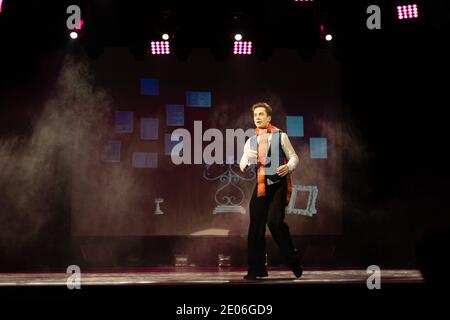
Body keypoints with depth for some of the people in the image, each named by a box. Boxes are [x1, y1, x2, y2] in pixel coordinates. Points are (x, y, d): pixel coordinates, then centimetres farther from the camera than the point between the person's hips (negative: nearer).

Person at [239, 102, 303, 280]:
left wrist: (288, 167, -19)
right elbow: (242, 166, 12)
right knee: (256, 226, 1)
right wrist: (248, 160, -10)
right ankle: (256, 269, 10)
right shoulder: (251, 141, 13)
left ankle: (293, 260, 2)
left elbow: (294, 157, 3)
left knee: (275, 221, -19)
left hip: (278, 185, -4)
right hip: (260, 185, 4)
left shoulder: (280, 136, 2)